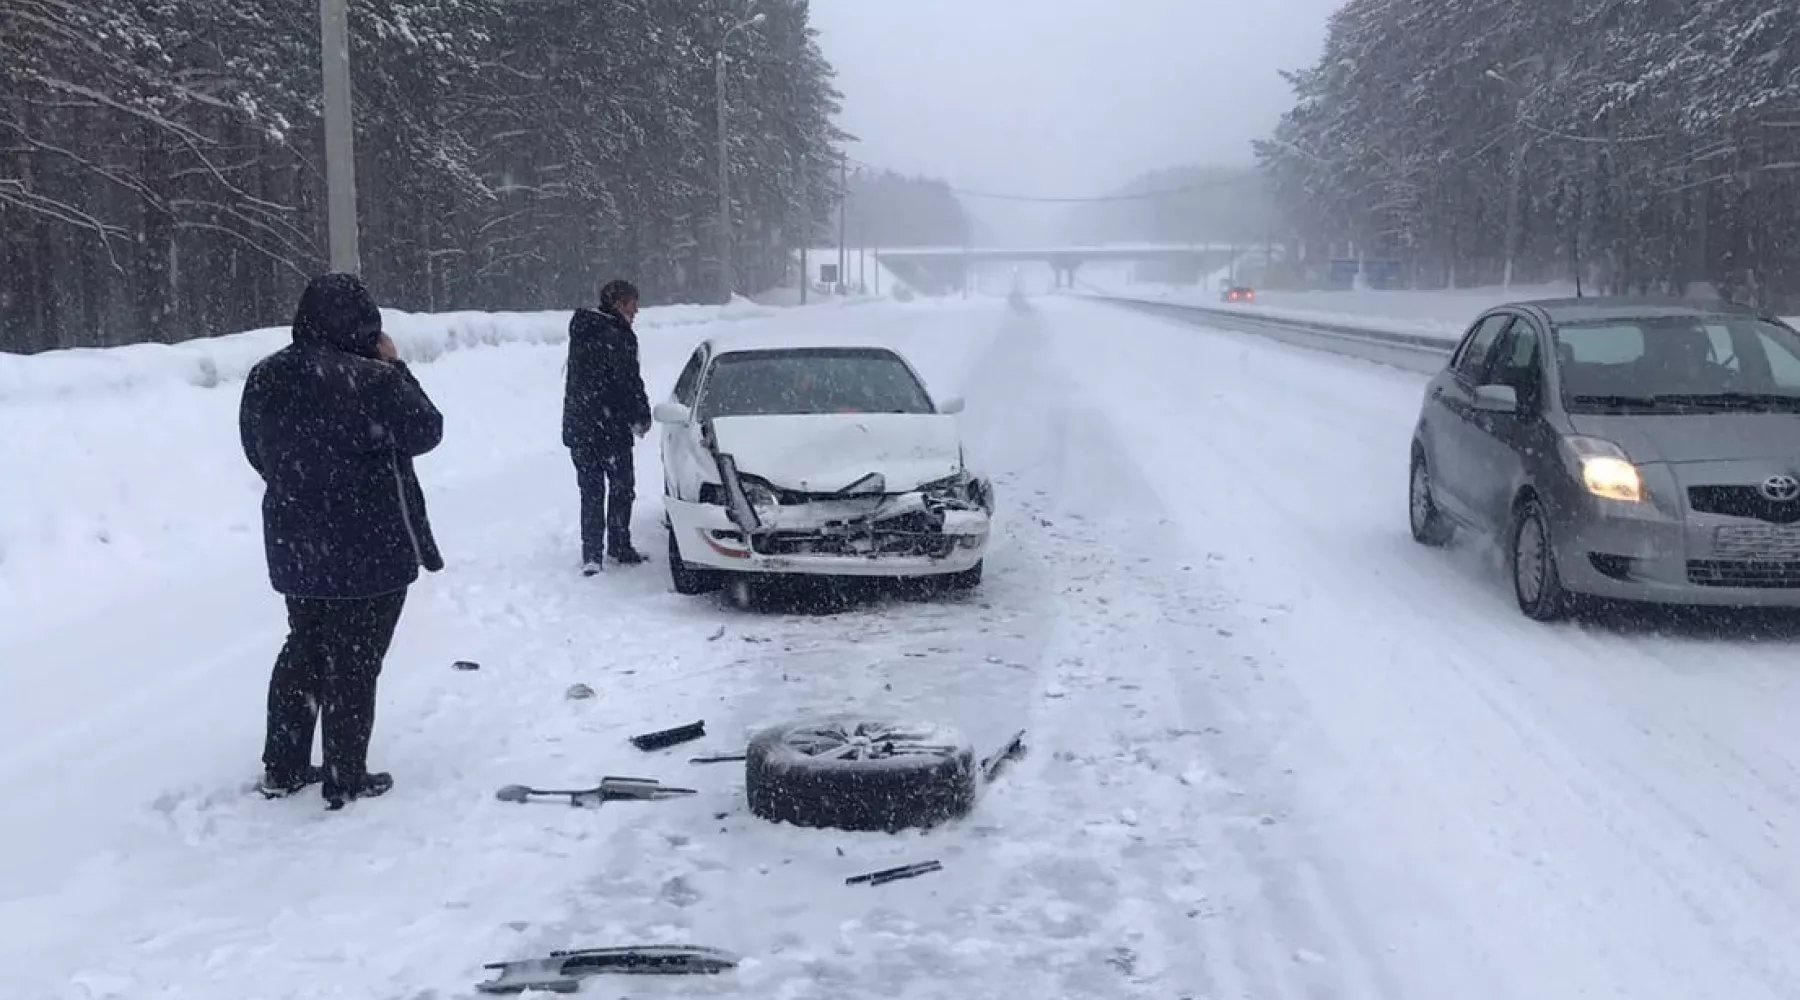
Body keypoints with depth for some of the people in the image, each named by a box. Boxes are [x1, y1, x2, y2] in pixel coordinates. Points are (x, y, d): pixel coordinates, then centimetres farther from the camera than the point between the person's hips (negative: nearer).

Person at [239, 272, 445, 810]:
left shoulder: (264, 378, 1)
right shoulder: (371, 380, -22)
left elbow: (257, 453, 11)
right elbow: (426, 430, -8)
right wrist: (395, 367, -1)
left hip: (294, 547, 7)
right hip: (369, 550, -7)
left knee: (303, 651, 21)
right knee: (354, 662, 4)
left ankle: (283, 768, 28)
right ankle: (345, 780, 12)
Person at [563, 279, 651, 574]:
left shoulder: (581, 332, 10)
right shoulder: (618, 336, -14)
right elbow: (630, 382, -15)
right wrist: (642, 417, -2)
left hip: (577, 426, 7)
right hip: (610, 427, -7)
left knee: (591, 490, 10)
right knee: (621, 486, 10)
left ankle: (591, 555, 6)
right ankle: (619, 548, 17)